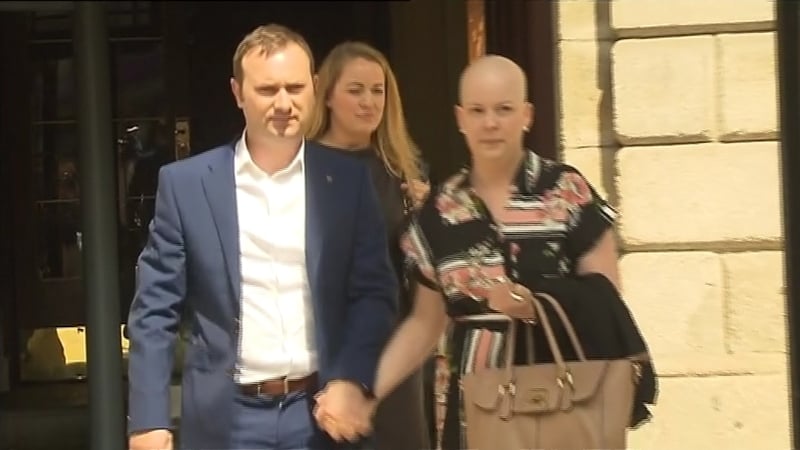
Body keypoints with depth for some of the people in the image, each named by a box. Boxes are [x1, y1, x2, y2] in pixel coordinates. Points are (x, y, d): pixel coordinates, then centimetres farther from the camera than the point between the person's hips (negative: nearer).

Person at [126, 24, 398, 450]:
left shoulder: (348, 180, 3)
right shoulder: (185, 183, -1)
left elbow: (375, 291, 3)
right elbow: (155, 308, -1)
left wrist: (351, 379, -12)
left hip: (324, 413, 1)